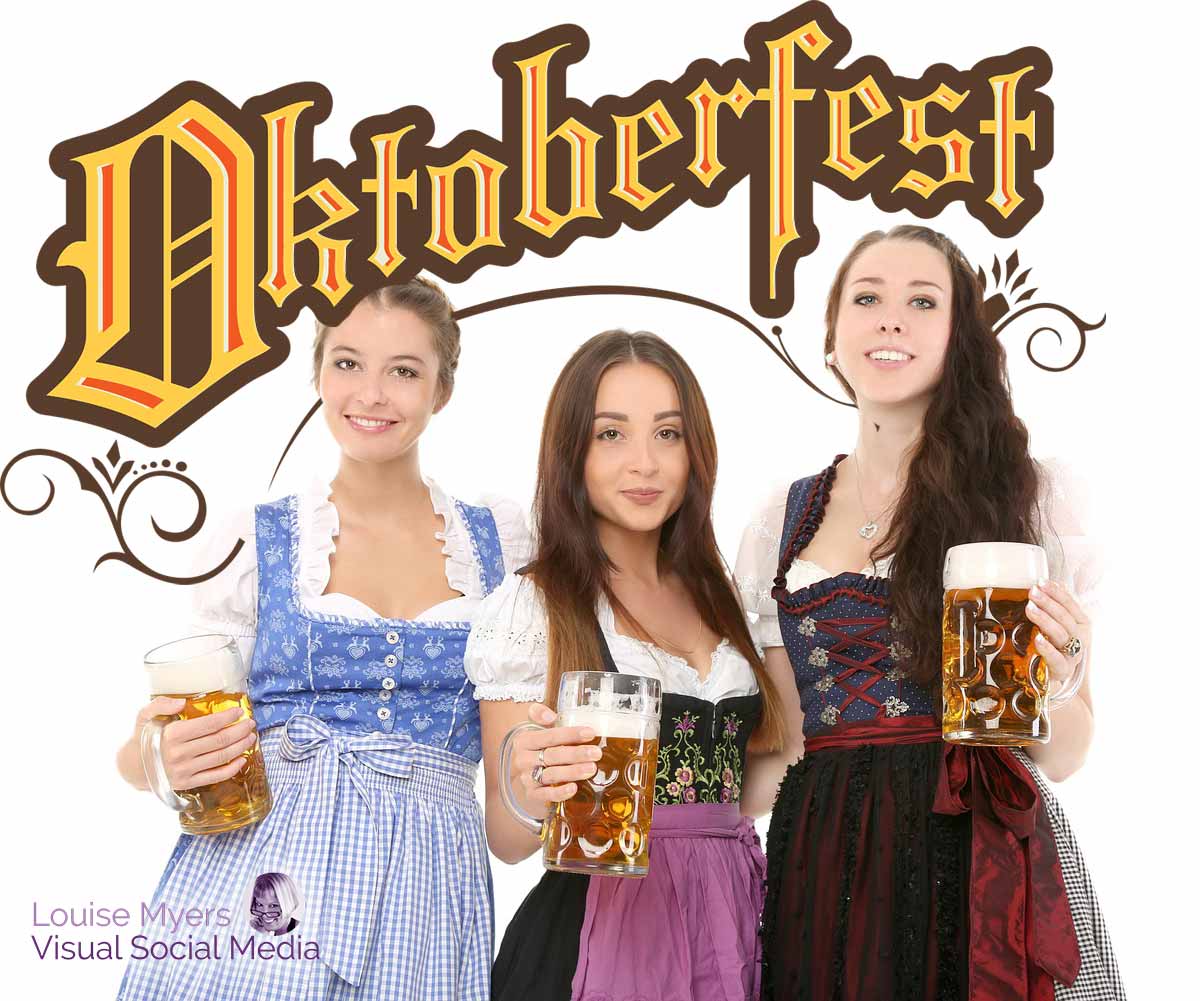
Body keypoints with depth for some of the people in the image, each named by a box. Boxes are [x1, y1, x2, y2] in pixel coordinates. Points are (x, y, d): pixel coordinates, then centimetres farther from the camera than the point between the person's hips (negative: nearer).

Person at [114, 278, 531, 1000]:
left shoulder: (503, 541, 9)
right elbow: (187, 729, 8)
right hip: (250, 882, -1)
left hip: (425, 893, 1)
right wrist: (156, 759, -14)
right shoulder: (260, 540, 5)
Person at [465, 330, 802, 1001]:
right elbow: (508, 839, -8)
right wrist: (530, 790, -28)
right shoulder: (530, 607, -5)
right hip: (597, 936, -5)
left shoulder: (716, 598, 11)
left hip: (729, 923, 5)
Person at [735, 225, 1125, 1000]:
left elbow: (1061, 756, 2)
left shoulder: (1034, 493, 2)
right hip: (822, 875, 3)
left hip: (984, 863, -3)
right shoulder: (782, 524, 10)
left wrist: (1056, 675, -17)